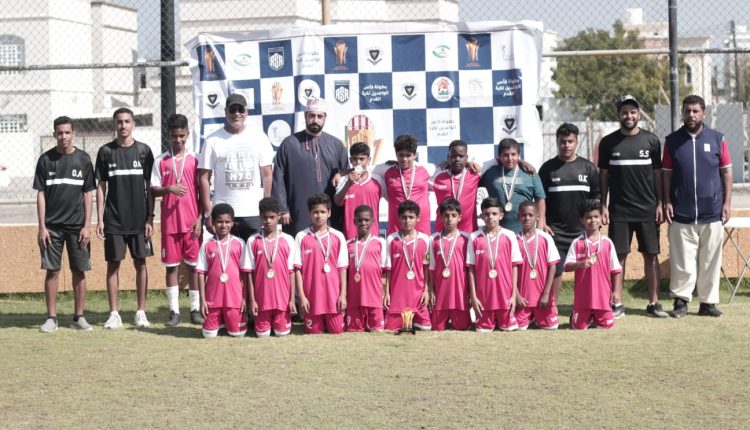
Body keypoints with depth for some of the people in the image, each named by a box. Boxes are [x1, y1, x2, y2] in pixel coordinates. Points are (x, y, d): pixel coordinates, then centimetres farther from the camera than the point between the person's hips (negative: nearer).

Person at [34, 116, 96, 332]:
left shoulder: (83, 159, 3)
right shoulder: (46, 159, 2)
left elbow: (87, 194, 4)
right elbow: (40, 194, 2)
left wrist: (87, 226, -3)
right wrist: (42, 227, -5)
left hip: (77, 225, 0)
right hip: (52, 225, 0)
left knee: (79, 271, 3)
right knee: (52, 271, 0)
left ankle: (79, 317, 11)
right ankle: (51, 318, 7)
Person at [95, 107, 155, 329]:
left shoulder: (143, 150, 2)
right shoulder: (106, 151, 3)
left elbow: (150, 186, 4)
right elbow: (101, 186, 6)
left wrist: (150, 218, -2)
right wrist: (100, 219, -1)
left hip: (139, 219, 0)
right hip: (114, 220, 0)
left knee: (140, 263, 3)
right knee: (113, 264, 2)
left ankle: (141, 312, 11)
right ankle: (114, 313, 8)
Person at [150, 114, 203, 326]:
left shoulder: (194, 159, 4)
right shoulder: (160, 161, 4)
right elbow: (153, 190, 3)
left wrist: (200, 218, -2)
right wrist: (169, 189, -17)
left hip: (192, 222, 0)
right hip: (170, 222, 1)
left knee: (193, 265, 3)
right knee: (171, 266, 4)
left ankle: (196, 308, 10)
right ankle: (174, 310, 9)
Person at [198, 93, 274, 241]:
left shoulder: (259, 137, 7)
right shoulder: (213, 140, 3)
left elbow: (267, 175, 6)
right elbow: (204, 178, 2)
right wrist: (208, 213, -5)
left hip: (255, 213, 1)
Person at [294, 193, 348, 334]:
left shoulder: (338, 237, 2)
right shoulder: (301, 237, -1)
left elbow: (342, 268, 4)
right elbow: (298, 268, -1)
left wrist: (343, 294, -1)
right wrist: (301, 296, -5)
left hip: (333, 293, 1)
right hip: (311, 294, -1)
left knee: (336, 330, 1)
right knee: (314, 331, 4)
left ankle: (329, 321, 30)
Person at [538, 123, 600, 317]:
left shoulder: (588, 167, 7)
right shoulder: (548, 168, 4)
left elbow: (596, 197, 10)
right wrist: (542, 223, -4)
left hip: (583, 230, 1)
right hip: (556, 231, -1)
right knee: (554, 270, -3)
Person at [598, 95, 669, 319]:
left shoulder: (651, 140, 4)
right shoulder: (608, 142, 3)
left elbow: (657, 174, 7)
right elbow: (603, 175, 6)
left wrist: (660, 204, 1)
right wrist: (603, 206, 0)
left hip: (647, 210, 1)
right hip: (619, 210, -1)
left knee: (651, 255, 2)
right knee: (618, 256, 1)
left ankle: (654, 303, 9)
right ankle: (617, 303, 7)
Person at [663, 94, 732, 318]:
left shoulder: (717, 139, 6)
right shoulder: (672, 141, 6)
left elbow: (726, 172, 7)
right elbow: (667, 174, 7)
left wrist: (727, 202, 1)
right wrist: (667, 202, -1)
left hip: (712, 213, 1)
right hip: (681, 214, 0)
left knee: (710, 261, 4)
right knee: (682, 262, 0)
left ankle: (708, 302, 12)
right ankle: (681, 300, 8)